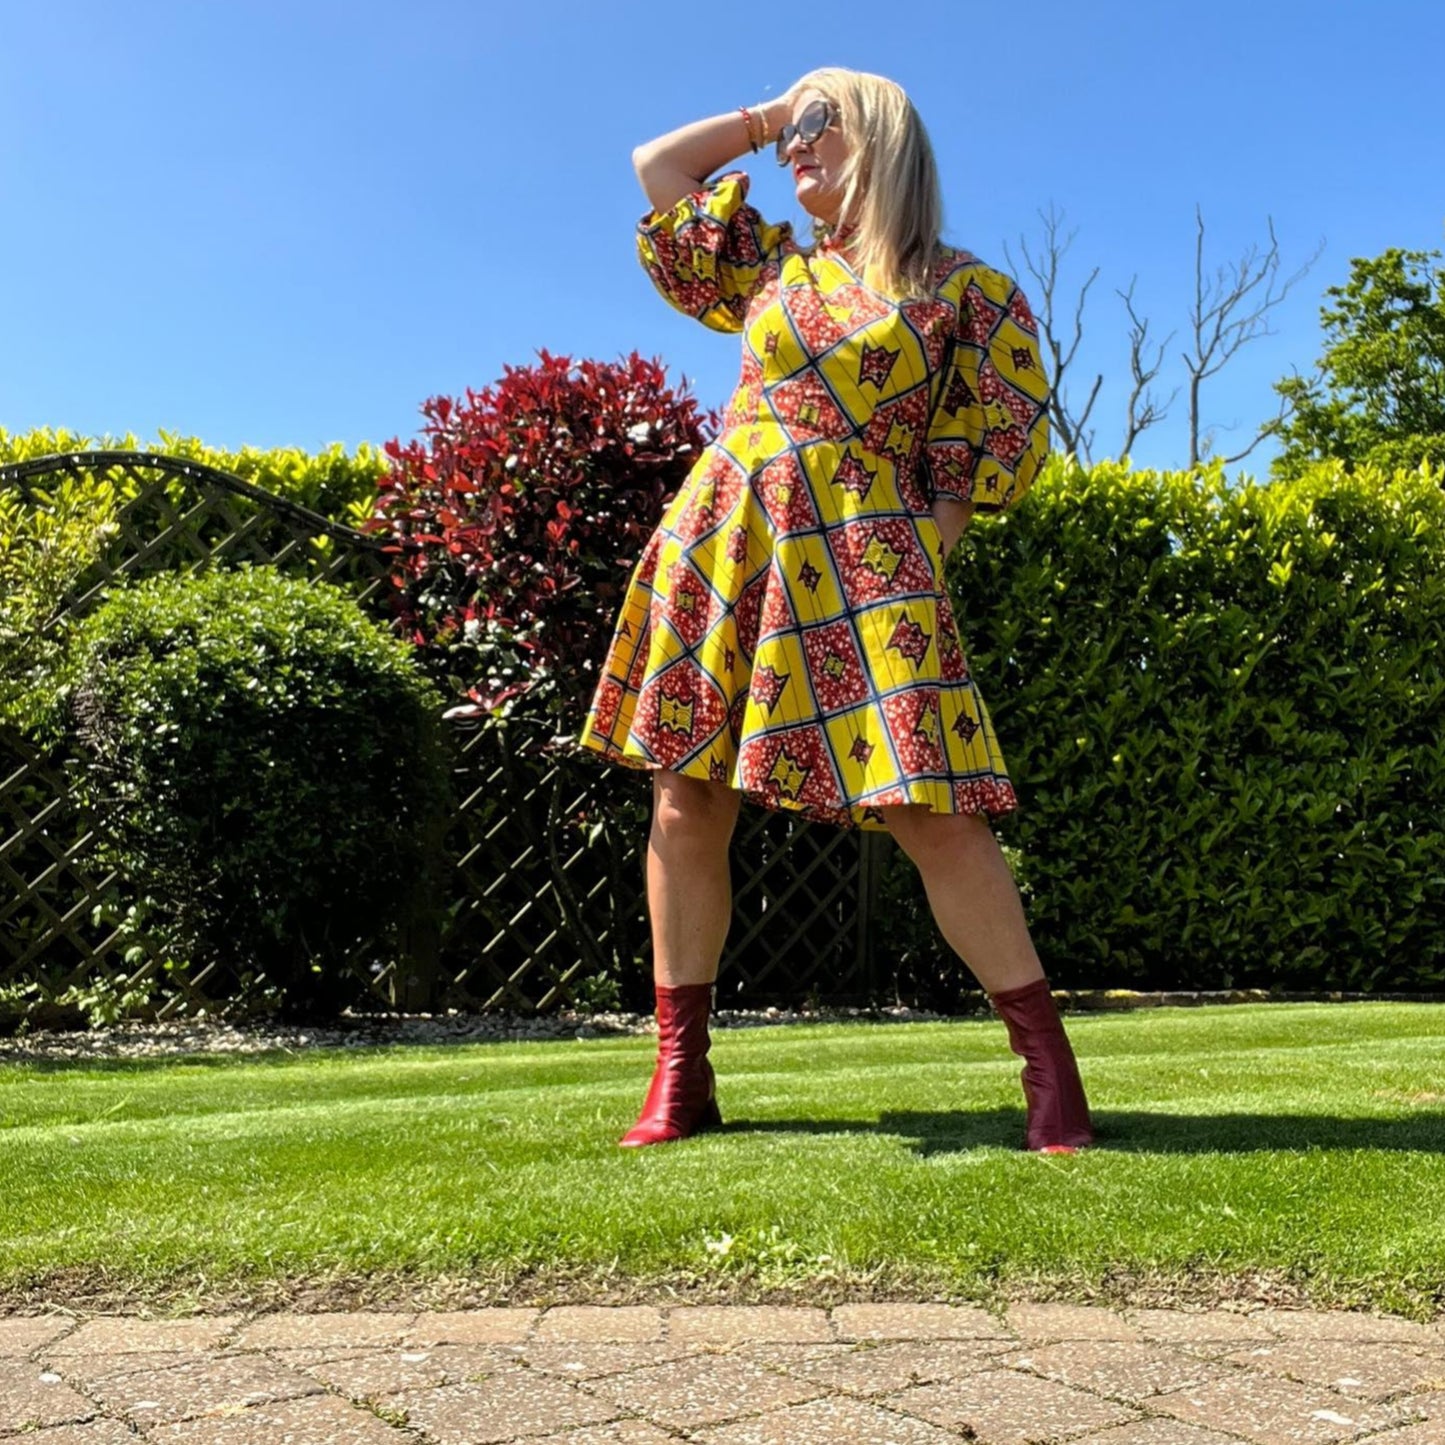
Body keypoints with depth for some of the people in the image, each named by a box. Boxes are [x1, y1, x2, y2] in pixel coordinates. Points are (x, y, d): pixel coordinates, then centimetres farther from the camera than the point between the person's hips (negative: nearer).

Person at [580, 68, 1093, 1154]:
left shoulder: (963, 293, 8)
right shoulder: (773, 267, 20)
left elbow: (994, 449, 3)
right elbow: (656, 165, 28)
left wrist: (923, 557, -7)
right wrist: (764, 114, 26)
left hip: (863, 556, -4)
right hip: (720, 544, 5)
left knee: (933, 811, -12)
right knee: (685, 805, 0)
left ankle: (1050, 1070, -1)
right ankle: (680, 1078, 10)